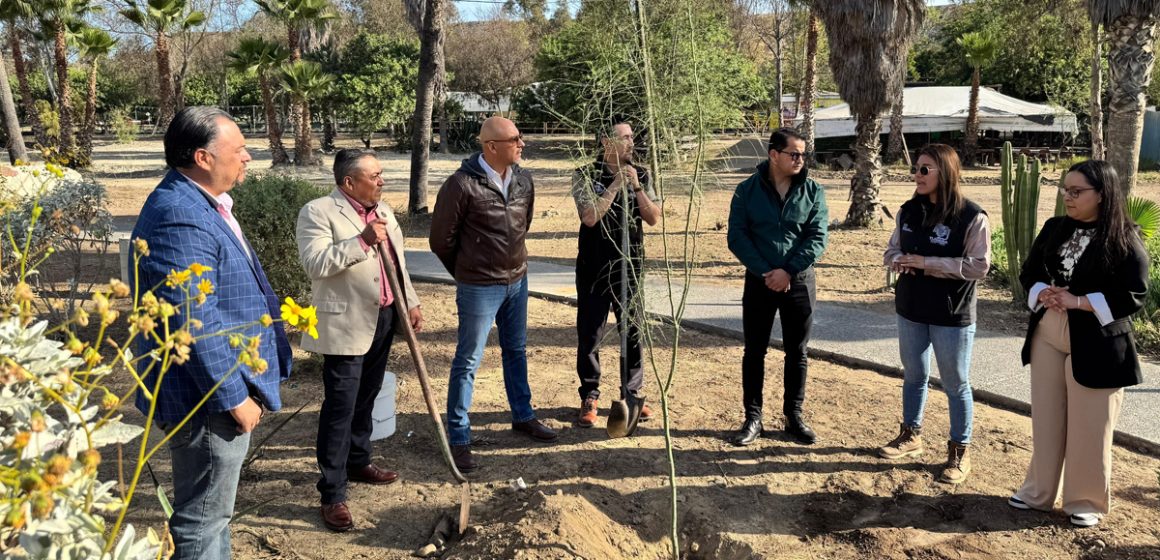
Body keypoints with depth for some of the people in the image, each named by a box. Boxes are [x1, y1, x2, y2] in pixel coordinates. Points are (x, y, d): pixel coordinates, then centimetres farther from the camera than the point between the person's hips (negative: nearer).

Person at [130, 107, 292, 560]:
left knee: (211, 509, 24)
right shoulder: (180, 218, -25)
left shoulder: (200, 203, 10)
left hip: (218, 390, 11)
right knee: (203, 517, 5)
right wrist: (234, 396, -22)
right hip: (209, 398, -11)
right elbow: (194, 325, -28)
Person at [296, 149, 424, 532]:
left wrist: (411, 302, 15)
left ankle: (358, 462, 37)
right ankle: (333, 494, 4)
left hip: (383, 318, 8)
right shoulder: (318, 212, -12)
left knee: (365, 399, 20)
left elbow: (398, 261, 19)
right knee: (340, 408, -4)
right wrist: (362, 240, -28)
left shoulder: (382, 211, 12)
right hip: (346, 325, -8)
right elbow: (315, 264, -24)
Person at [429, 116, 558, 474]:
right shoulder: (462, 185, -19)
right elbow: (441, 239, -9)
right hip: (479, 288, -6)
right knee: (468, 361, 1)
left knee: (516, 351, 20)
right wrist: (467, 273, 3)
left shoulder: (523, 180, 1)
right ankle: (458, 438, 12)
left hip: (517, 281, 7)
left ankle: (523, 415, 38)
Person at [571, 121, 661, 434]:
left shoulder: (640, 175, 6)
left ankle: (632, 394, 22)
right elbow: (590, 216, -18)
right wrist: (617, 184, -18)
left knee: (633, 332, 8)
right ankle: (589, 398, 16)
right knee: (589, 335, 3)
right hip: (594, 267, -3)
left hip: (630, 266, 3)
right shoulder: (585, 176, -5)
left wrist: (636, 186, -12)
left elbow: (653, 218, -1)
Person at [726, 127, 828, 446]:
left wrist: (788, 271, -17)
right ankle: (752, 417, 16)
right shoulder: (747, 190, -3)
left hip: (799, 282, 1)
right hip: (759, 281, 0)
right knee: (754, 351, 6)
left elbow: (818, 238, -7)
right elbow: (737, 237, -7)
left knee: (797, 352, 9)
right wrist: (765, 272, -16)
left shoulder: (813, 191, -1)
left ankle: (794, 416, 22)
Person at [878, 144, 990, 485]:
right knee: (913, 376, 19)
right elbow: (892, 250, 11)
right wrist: (900, 261, -14)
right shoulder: (909, 211, 2)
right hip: (910, 310, 5)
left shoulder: (971, 217, -15)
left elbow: (979, 266, -19)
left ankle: (959, 451, 21)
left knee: (956, 384, 7)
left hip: (952, 316, -5)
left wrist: (926, 262, -22)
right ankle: (911, 436, 36)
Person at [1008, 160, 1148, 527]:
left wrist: (1078, 301, -20)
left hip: (1094, 346, -5)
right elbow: (1028, 273, 11)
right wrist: (1043, 293, -11)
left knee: (1088, 428, 5)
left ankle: (1087, 501, 21)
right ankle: (1039, 491, 27)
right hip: (1047, 339, 5)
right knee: (1046, 419, 14)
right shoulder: (1054, 228, 6)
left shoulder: (1124, 239, -10)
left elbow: (1134, 295, -14)